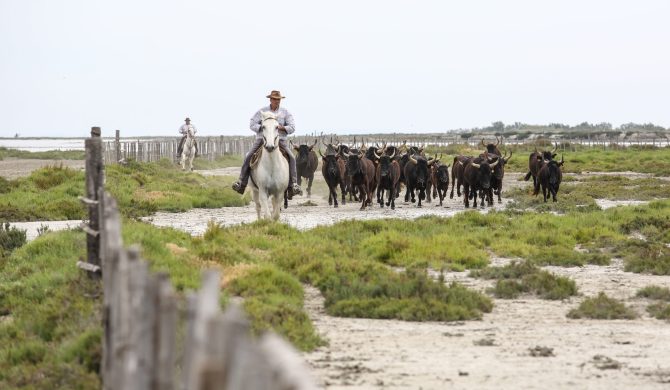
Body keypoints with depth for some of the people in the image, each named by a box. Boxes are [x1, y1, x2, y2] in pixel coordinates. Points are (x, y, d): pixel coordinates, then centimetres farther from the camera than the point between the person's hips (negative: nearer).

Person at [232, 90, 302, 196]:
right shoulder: (261, 111, 7)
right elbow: (252, 124, 1)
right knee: (249, 157, -19)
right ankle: (242, 182, -18)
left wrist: (281, 128, -17)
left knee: (291, 158, -23)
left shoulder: (285, 113, 8)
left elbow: (292, 127, 1)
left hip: (280, 140, 0)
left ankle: (293, 185, -25)